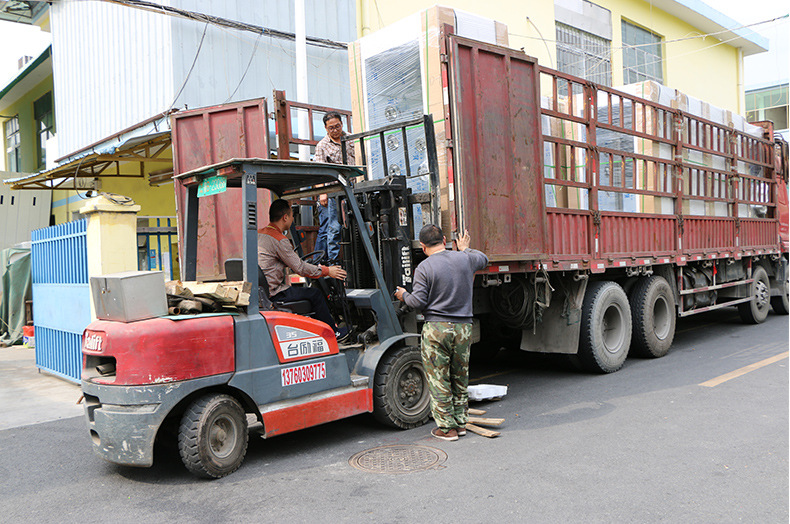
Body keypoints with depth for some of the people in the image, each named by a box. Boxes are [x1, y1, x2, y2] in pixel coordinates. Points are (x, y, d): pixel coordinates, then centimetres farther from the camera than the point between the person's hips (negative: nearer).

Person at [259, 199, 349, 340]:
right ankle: (333, 333, 13)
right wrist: (327, 271, -4)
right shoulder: (279, 240, -19)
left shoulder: (259, 234, 11)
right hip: (274, 294, -10)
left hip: (261, 290, 10)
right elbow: (300, 268, -16)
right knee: (314, 294, 1)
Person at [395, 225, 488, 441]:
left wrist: (404, 295, 9)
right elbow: (483, 259, 27)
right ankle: (461, 422, 26)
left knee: (438, 380, 4)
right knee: (460, 377, 17)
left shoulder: (424, 267, -9)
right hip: (463, 327, 5)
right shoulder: (465, 259, 4)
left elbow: (419, 302, -10)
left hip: (436, 328, -4)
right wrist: (464, 249, 42)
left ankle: (446, 428, 9)